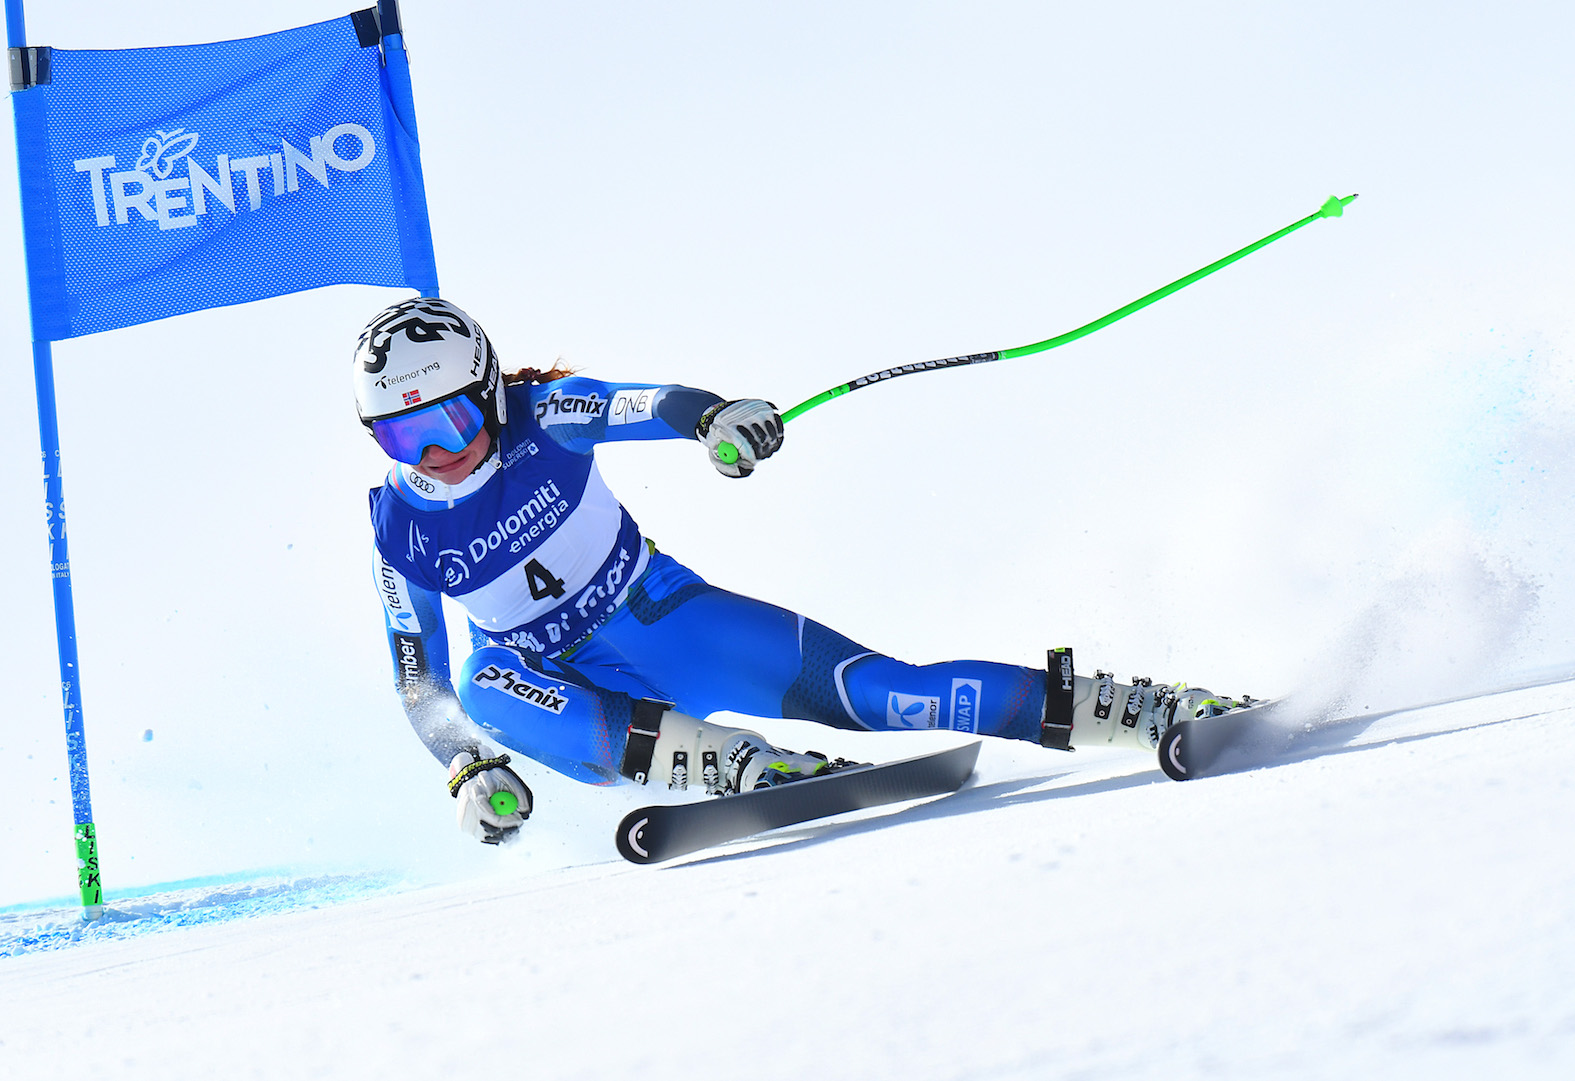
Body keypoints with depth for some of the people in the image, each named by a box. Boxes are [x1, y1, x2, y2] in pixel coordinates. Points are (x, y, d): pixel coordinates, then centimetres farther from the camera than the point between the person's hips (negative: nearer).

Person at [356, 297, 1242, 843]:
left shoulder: (539, 417, -14)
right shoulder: (401, 534, -9)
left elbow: (643, 406, -29)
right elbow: (420, 684, -2)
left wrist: (712, 416, -52)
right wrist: (468, 770, -18)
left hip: (662, 615, -1)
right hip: (568, 678, 2)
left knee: (865, 690, -18)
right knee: (486, 690, -35)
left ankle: (1139, 711, -16)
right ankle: (741, 767, -42)